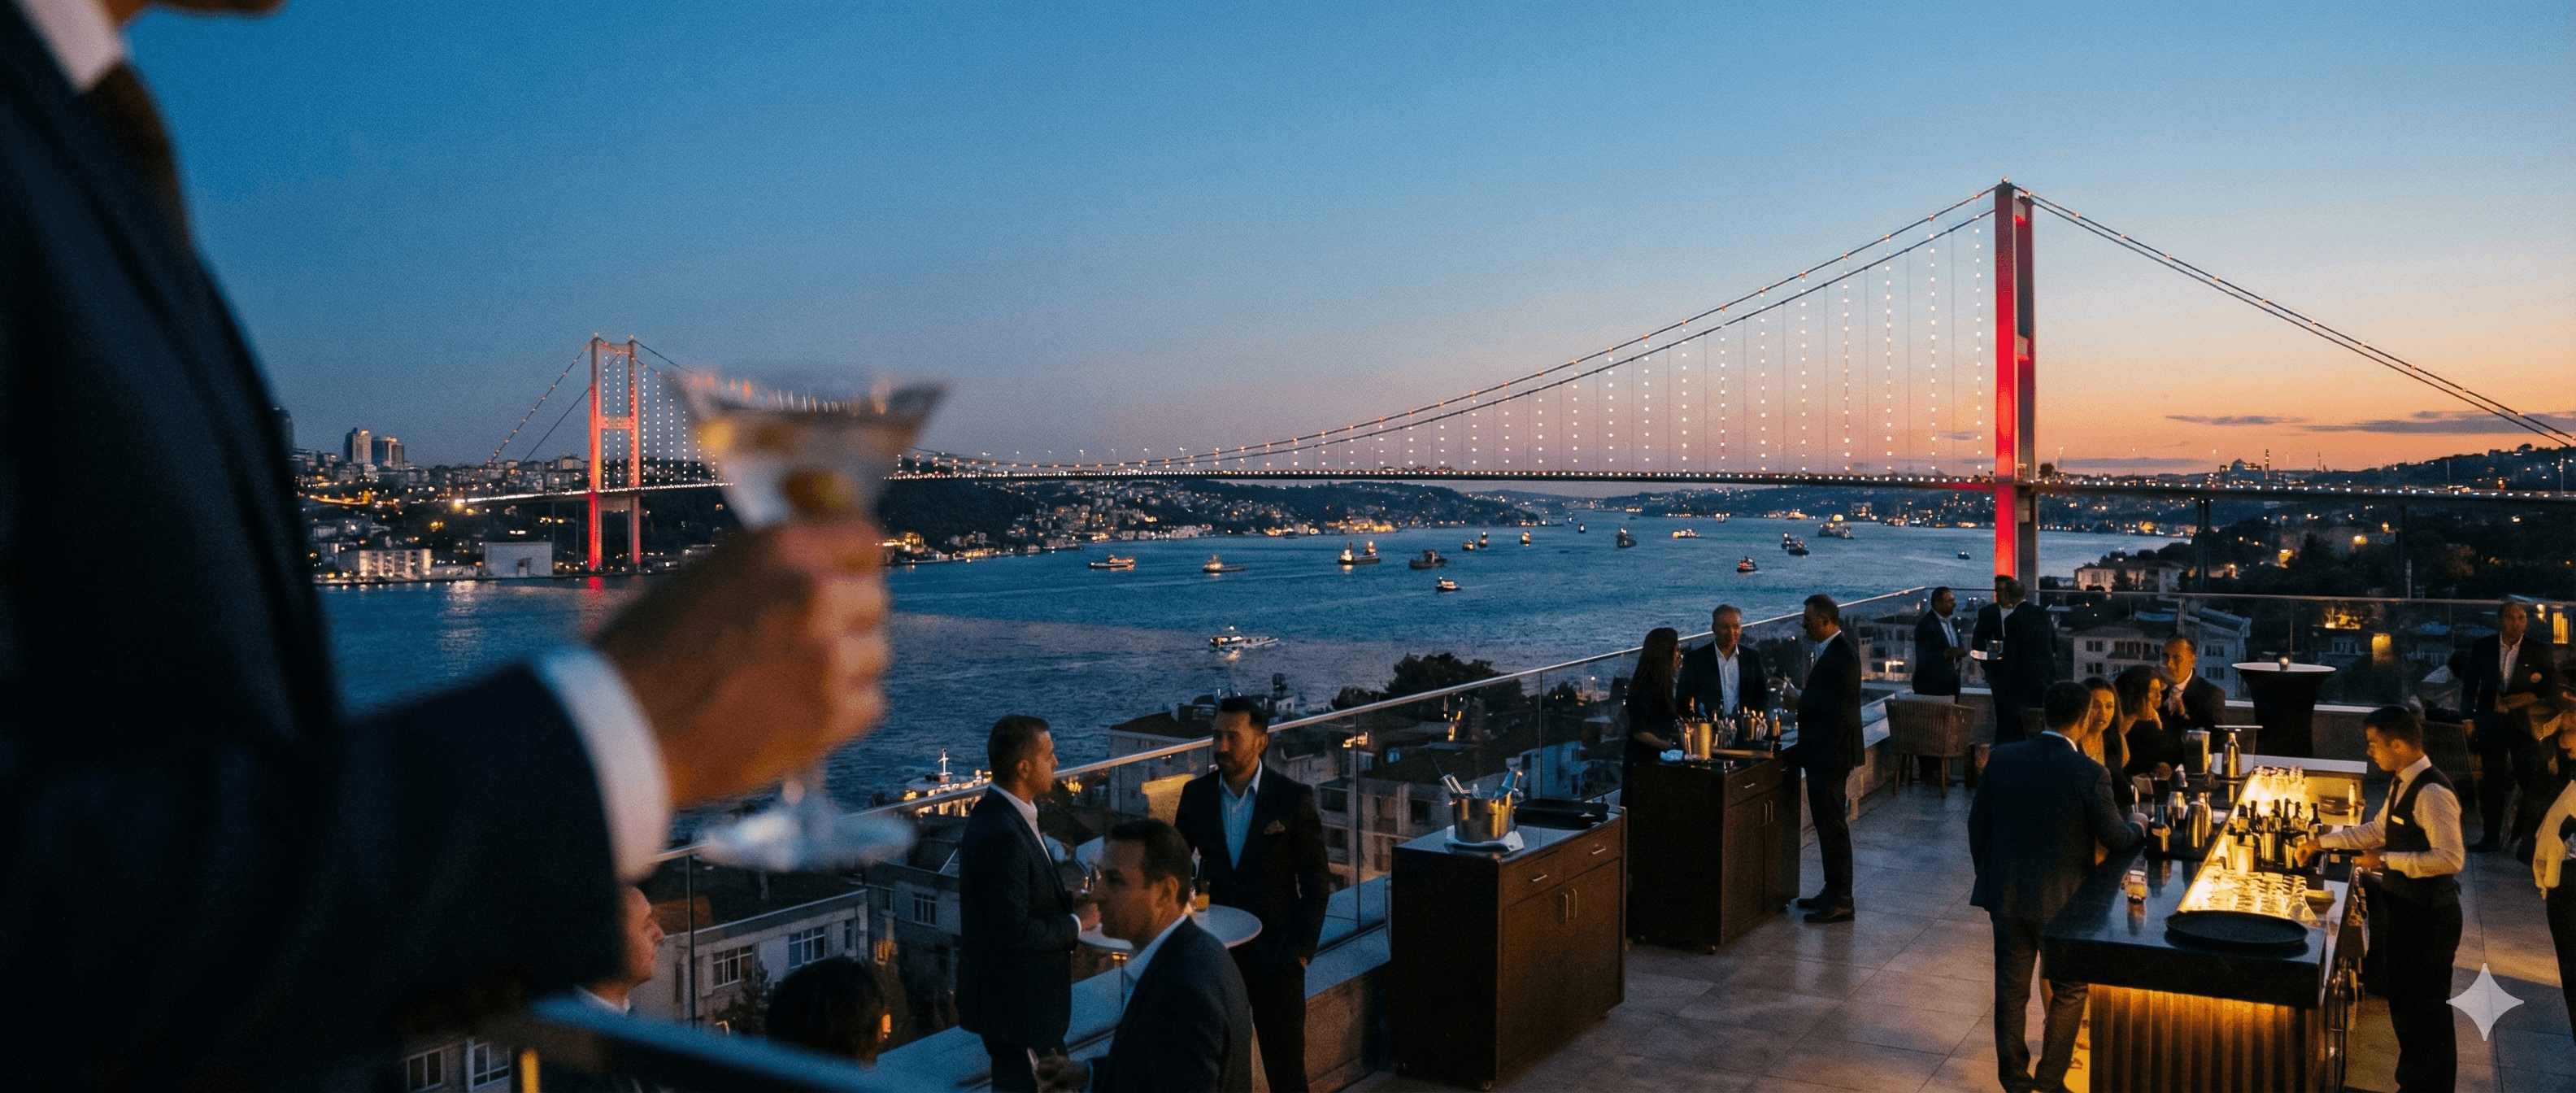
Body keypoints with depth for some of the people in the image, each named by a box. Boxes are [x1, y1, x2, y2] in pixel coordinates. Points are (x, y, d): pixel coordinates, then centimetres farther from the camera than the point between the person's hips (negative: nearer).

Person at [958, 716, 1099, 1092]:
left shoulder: (1006, 812, 4)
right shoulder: (1001, 835, -27)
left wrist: (1072, 901, 1)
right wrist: (1077, 922, -15)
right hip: (1015, 1004, -10)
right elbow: (1015, 932, -28)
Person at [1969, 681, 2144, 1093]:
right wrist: (2137, 826, 16)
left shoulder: (2002, 759, -6)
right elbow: (2116, 838, -7)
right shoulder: (2090, 774, -18)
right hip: (2059, 900, -3)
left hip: (2005, 894, 3)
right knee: (2069, 992, 16)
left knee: (2011, 991, 14)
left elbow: (1977, 823, 2)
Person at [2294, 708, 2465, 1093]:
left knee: (2425, 1007, 4)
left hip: (2426, 916, -10)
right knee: (2402, 999, 21)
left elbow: (2451, 857, -29)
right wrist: (2322, 841, 15)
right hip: (2402, 906, 10)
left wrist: (2387, 860, -24)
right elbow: (2379, 829, 18)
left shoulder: (2432, 793, -25)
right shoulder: (2404, 784, 6)